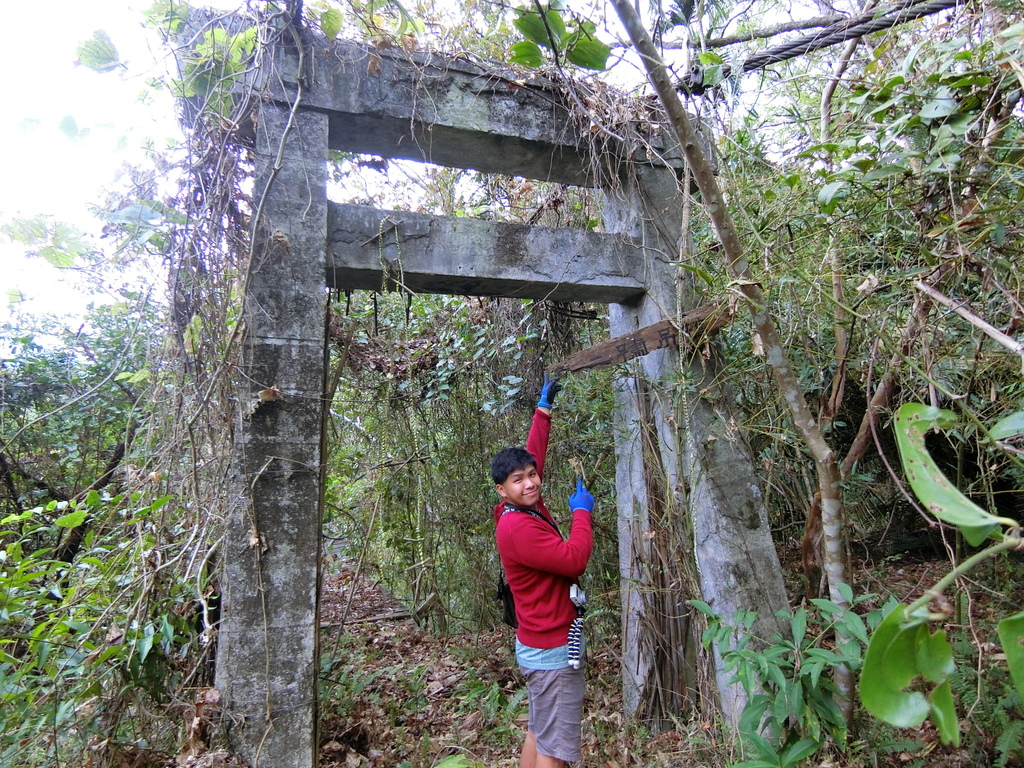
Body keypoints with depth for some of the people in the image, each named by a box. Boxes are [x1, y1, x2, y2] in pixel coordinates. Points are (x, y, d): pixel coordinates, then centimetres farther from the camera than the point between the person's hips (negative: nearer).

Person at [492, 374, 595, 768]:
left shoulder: (528, 508, 3)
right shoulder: (518, 528, -23)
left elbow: (533, 455, 15)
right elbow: (575, 559, -25)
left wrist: (544, 408, 19)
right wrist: (582, 512, -11)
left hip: (540, 645, 10)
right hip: (551, 651, -10)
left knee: (538, 735, 20)